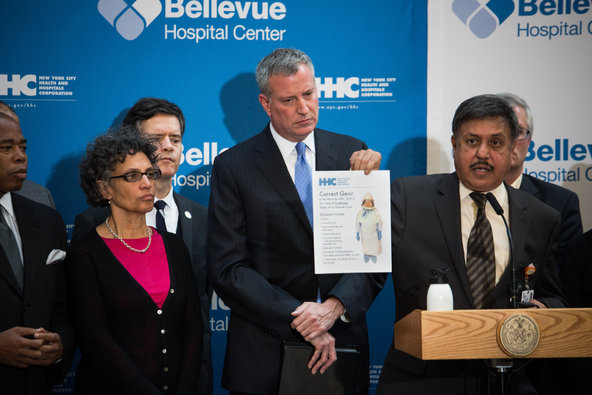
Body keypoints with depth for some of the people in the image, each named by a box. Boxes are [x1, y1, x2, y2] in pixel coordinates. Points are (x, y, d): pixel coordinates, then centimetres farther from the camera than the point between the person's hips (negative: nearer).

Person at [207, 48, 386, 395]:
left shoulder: (352, 154, 4)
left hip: (343, 341, 2)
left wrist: (335, 307, -15)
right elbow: (228, 270, -8)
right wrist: (298, 318, -16)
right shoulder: (233, 167, -3)